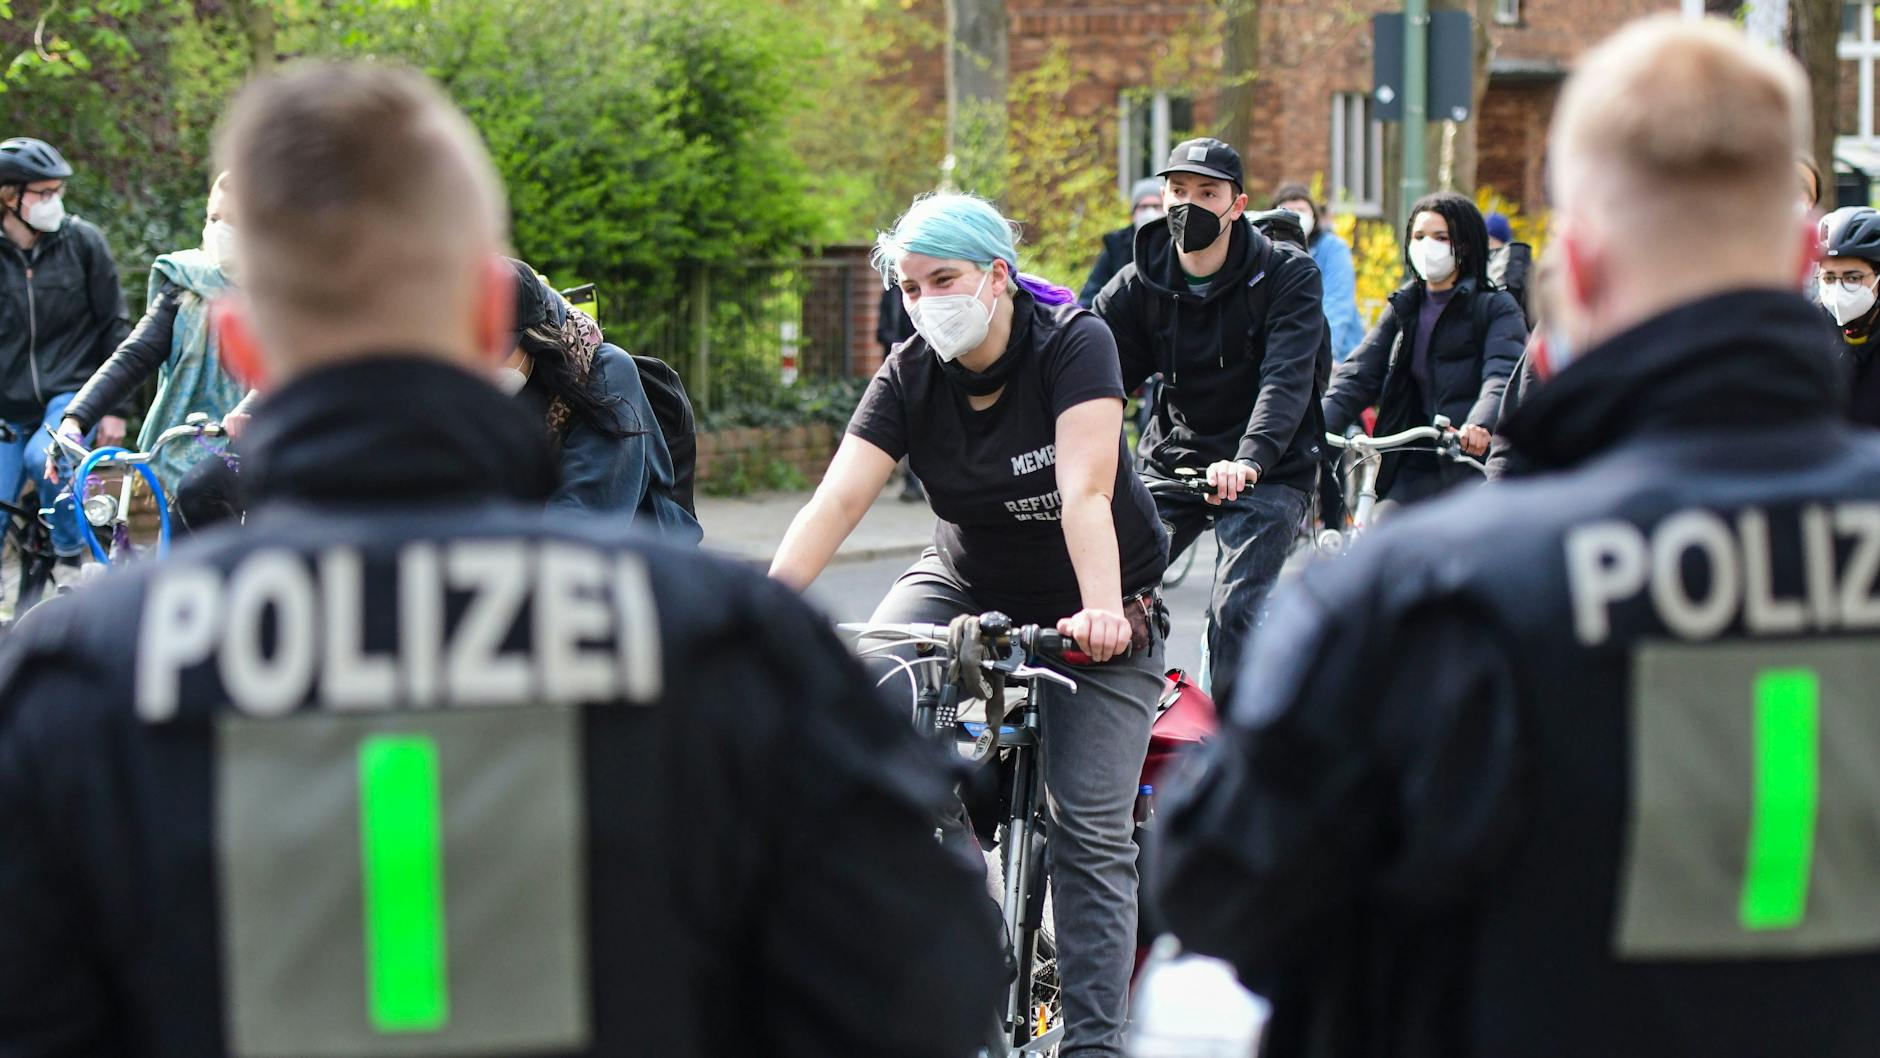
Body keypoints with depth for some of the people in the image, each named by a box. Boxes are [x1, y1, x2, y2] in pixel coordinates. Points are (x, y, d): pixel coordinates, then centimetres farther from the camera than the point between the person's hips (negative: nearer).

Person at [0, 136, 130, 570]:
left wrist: (115, 407, 1)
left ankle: (69, 552, -8)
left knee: (43, 457, -32)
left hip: (71, 391, -2)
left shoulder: (82, 240, -2)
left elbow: (115, 324, 3)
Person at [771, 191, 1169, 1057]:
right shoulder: (909, 376, -11)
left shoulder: (1072, 344, -21)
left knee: (1092, 833, -10)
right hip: (968, 581, 4)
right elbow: (837, 500, -22)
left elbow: (1085, 492, -32)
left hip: (1092, 605, -3)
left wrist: (1102, 612, -47)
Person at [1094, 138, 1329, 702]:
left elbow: (1286, 378, -24)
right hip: (1172, 460, 4)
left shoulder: (1288, 274, -11)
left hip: (1268, 470, -4)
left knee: (1234, 613, -19)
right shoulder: (1139, 285, -1)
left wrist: (1249, 461, -42)